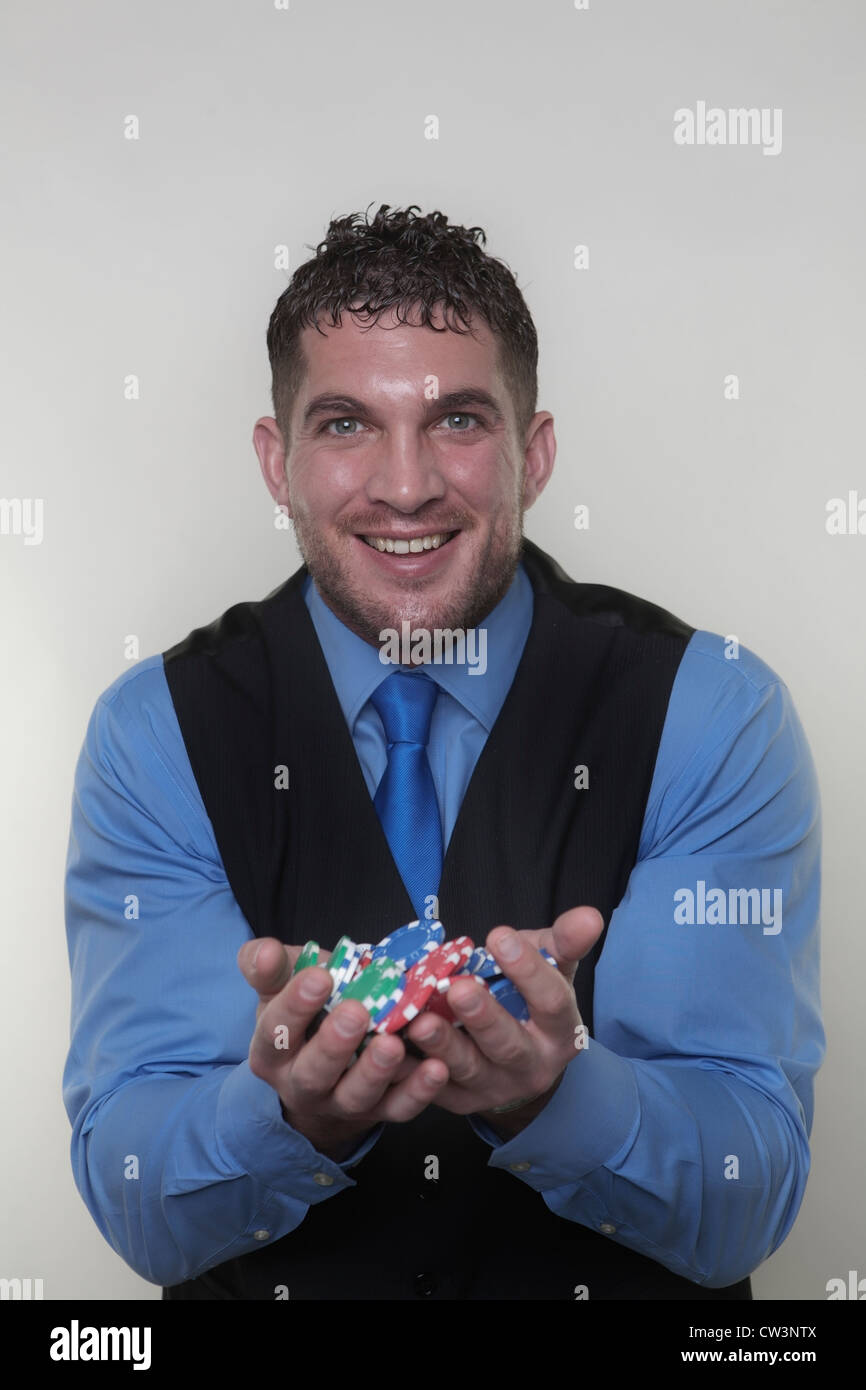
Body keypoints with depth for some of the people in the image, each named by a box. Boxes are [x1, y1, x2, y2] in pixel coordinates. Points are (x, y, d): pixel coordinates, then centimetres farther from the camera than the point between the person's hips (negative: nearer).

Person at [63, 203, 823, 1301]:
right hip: (275, 1291, 1)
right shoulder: (154, 735, -3)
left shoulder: (714, 716, -6)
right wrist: (290, 1113, -27)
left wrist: (554, 1091, -28)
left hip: (622, 1293, -1)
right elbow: (137, 1210, -8)